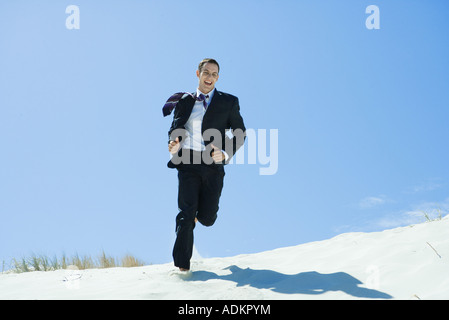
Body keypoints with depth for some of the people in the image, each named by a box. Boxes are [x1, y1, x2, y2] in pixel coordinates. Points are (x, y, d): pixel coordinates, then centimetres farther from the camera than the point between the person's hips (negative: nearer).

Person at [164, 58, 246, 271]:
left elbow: (240, 133, 8)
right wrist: (173, 143, -6)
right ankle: (182, 265, 1)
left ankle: (199, 212, 36)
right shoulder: (185, 101, 14)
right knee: (186, 212, -8)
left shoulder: (228, 102, 8)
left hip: (213, 165, -1)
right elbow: (175, 128, 17)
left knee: (207, 218, -2)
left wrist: (226, 153, -9)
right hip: (188, 163, 1)